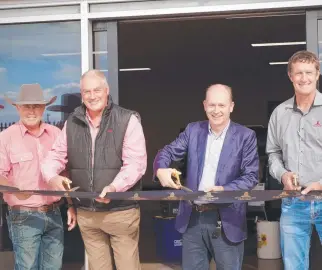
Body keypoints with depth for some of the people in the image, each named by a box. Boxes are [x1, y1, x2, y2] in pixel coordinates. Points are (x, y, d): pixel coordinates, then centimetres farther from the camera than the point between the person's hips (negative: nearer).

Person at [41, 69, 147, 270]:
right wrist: (52, 177, -12)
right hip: (86, 213, 4)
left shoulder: (127, 120, -7)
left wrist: (115, 187, -31)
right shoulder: (72, 123, 8)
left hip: (121, 211, -4)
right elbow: (56, 156, 11)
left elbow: (136, 162, -15)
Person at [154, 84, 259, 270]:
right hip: (193, 219, 3)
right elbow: (168, 152, 6)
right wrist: (161, 169, -17)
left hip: (226, 220, -3)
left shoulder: (246, 136, -3)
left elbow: (252, 176, -6)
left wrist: (224, 190, -22)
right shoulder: (193, 130, 7)